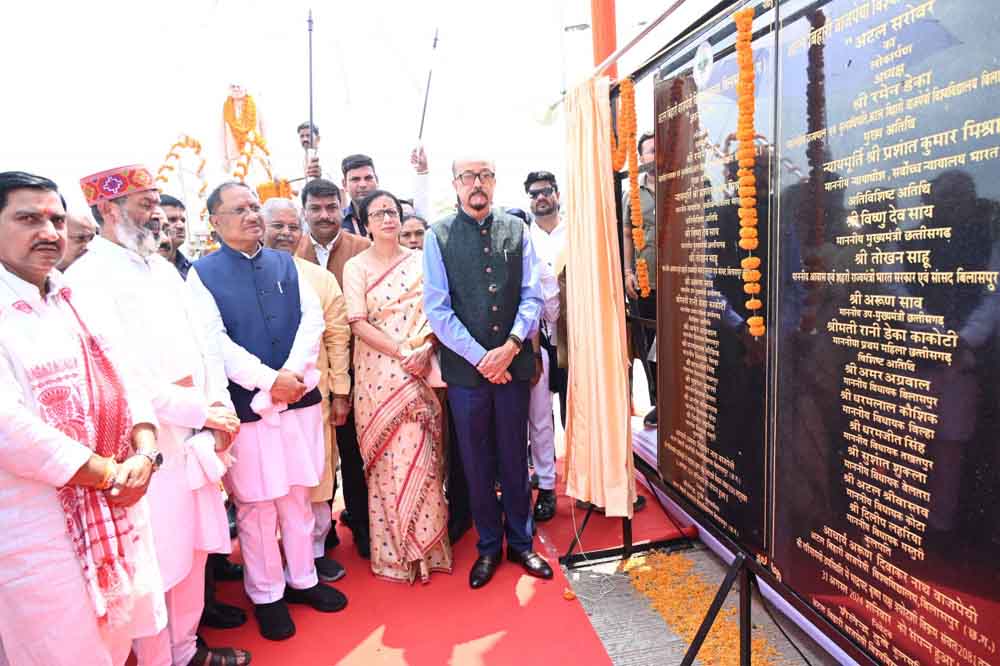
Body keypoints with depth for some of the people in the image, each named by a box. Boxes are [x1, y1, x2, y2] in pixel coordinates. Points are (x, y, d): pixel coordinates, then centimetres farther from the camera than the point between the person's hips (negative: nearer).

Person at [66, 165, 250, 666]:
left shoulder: (163, 268, 12)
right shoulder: (87, 278, -12)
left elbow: (203, 344, 11)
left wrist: (221, 406, -2)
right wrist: (201, 413, -15)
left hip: (195, 436, 7)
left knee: (193, 549, 18)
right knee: (156, 565, 5)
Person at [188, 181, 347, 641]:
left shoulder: (285, 264, 10)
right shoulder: (203, 273, -2)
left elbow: (313, 317, 0)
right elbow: (213, 340, -12)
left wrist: (293, 371, -15)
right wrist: (268, 380, -18)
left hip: (300, 395, 4)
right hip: (246, 403, -3)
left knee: (298, 493, 14)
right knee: (256, 502, 7)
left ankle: (302, 578, 31)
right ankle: (266, 594, 24)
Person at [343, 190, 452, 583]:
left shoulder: (420, 261, 8)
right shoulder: (356, 267, 2)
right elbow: (358, 323, -6)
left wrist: (426, 350, -11)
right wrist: (403, 352, -14)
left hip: (420, 372, 2)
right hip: (378, 374, -2)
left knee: (422, 456, 5)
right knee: (387, 459, 2)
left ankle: (425, 544, 22)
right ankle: (392, 551, 18)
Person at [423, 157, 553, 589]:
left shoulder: (516, 230, 4)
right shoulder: (438, 237, -2)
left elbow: (532, 297, 1)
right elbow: (437, 310, -6)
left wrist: (511, 346, -13)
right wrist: (481, 358, -12)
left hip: (513, 362, 1)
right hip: (465, 366, -1)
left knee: (514, 458, 13)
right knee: (477, 463, 11)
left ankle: (521, 543, 32)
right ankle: (488, 547, 31)